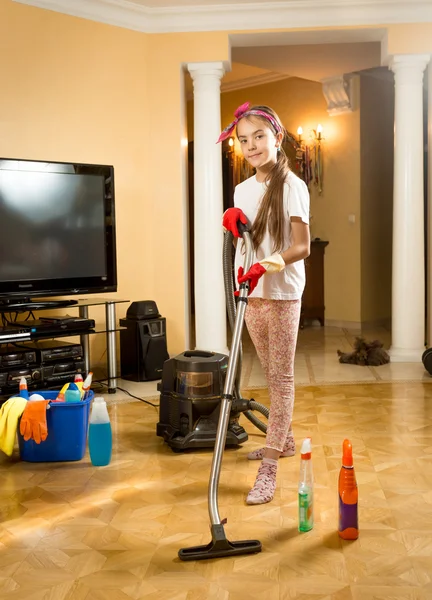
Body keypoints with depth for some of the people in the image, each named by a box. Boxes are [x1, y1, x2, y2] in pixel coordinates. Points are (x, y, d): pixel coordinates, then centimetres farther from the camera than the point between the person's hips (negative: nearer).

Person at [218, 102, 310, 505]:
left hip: (281, 295, -7)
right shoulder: (243, 190, 10)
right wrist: (233, 225, -2)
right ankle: (284, 441, 34)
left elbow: (302, 246, -15)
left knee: (281, 377, -3)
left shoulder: (291, 186, -10)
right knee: (271, 375, 17)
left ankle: (268, 470, -2)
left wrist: (266, 267, -30)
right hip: (250, 294, 7)